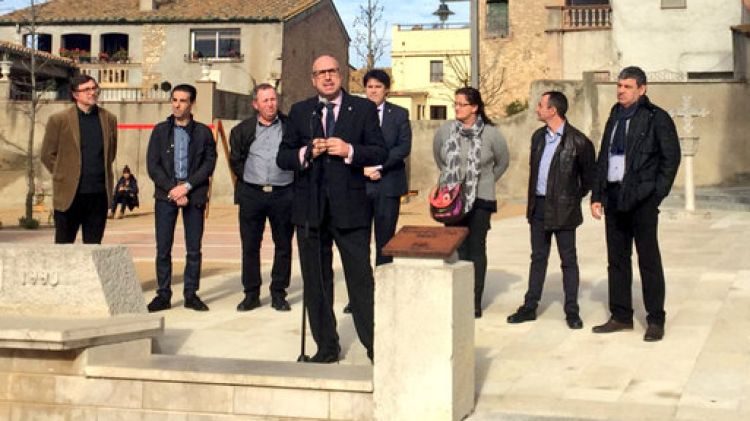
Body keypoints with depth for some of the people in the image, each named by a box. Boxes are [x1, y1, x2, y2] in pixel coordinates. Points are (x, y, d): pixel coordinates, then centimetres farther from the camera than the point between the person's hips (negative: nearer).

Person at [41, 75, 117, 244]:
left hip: (99, 195, 3)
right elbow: (47, 155, 4)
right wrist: (64, 176, 3)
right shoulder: (59, 120, -2)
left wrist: (101, 173, 12)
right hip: (69, 195, -2)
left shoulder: (109, 119, 8)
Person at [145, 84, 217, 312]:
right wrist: (172, 190, -9)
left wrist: (187, 186, -12)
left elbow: (209, 163, -1)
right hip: (165, 195, 0)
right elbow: (152, 165, 2)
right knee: (163, 248, 0)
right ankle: (163, 295, 8)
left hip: (194, 196, 0)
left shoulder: (203, 132, 6)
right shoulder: (160, 130, 7)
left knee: (194, 249, 2)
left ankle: (191, 294, 11)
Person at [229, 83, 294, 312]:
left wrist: (293, 178, 0)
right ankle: (251, 294, 12)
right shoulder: (243, 130, 8)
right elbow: (235, 160, 13)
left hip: (283, 193, -1)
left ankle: (278, 293, 14)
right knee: (250, 245, 3)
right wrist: (247, 177, 5)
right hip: (252, 194, 1)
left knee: (283, 245, 4)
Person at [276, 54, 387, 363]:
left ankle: (374, 345, 6)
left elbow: (380, 153, -1)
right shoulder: (299, 112, 10)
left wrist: (349, 151, -16)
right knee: (316, 281, 9)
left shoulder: (363, 109, 5)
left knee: (361, 278, -3)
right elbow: (282, 158, 8)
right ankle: (326, 346, 20)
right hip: (310, 208, 3)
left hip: (350, 207, -3)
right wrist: (306, 153, -11)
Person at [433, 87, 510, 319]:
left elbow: (502, 162, 12)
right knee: (456, 249, 2)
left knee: (476, 249, -1)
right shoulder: (444, 130, 0)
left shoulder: (491, 133, -5)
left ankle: (475, 302, 5)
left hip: (480, 200, -2)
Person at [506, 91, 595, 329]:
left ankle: (572, 311, 10)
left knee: (568, 260, 3)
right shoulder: (539, 136, 8)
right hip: (538, 206, 6)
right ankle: (530, 307, 18)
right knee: (538, 258, 12)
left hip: (562, 210, -6)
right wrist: (532, 199, 14)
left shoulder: (578, 142, -13)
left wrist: (575, 198, 2)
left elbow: (588, 176, -3)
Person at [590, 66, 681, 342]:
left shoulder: (656, 118, -4)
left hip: (641, 198, -7)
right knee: (617, 260, 10)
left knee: (649, 260, -1)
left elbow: (671, 157, -6)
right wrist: (596, 196, 11)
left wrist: (656, 193, -11)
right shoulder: (614, 118, 16)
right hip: (613, 196, 7)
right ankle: (621, 316, 19)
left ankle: (656, 321, 6)